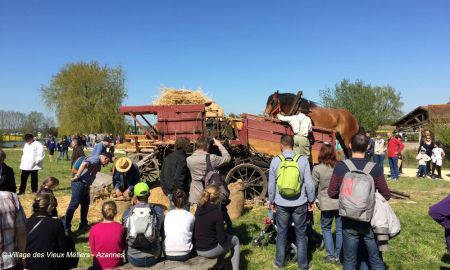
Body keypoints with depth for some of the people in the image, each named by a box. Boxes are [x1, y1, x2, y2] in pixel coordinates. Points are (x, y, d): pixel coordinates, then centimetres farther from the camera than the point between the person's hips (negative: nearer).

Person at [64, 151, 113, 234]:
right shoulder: (95, 159, -14)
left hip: (84, 185, 11)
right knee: (74, 204, -8)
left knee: (85, 203, 18)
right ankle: (66, 227, -4)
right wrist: (77, 176, -26)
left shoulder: (98, 163, 19)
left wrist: (87, 187, 18)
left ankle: (83, 224, 29)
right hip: (79, 183, -11)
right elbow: (84, 164, -31)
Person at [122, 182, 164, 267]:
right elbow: (162, 233, 4)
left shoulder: (127, 213, -8)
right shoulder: (158, 210, -9)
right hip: (153, 259, 0)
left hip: (134, 260, 0)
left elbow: (124, 234, 9)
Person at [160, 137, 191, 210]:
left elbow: (162, 176, 13)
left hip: (170, 192, 8)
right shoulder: (182, 159, -17)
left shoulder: (167, 158, 9)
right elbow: (179, 177, -23)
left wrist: (165, 189, 18)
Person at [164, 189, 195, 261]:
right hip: (185, 255, -2)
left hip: (168, 255, 2)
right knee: (195, 239, 25)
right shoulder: (190, 216, -6)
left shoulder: (167, 215, -1)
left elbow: (164, 233, 8)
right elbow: (193, 232, 7)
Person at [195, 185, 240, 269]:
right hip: (210, 250, -6)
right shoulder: (217, 212, -20)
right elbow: (221, 239, -17)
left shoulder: (198, 209, -1)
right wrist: (226, 236, 5)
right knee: (235, 240, 17)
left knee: (226, 237, 30)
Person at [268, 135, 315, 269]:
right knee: (301, 234, 13)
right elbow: (309, 183, -8)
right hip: (299, 204, -1)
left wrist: (271, 201, 11)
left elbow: (271, 184, -2)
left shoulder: (275, 160, -7)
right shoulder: (303, 160, -10)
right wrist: (311, 200, 7)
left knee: (281, 233, 15)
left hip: (281, 204, 1)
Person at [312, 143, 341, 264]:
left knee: (326, 228, 15)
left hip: (327, 204, -3)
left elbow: (313, 187, -2)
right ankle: (338, 255, 25)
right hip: (341, 202, 3)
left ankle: (331, 256, 16)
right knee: (340, 229, 14)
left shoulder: (317, 169, -11)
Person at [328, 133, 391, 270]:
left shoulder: (340, 167, -11)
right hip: (370, 220, 0)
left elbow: (332, 193, -6)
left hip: (349, 221, 0)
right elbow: (386, 195, -5)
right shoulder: (374, 168, -11)